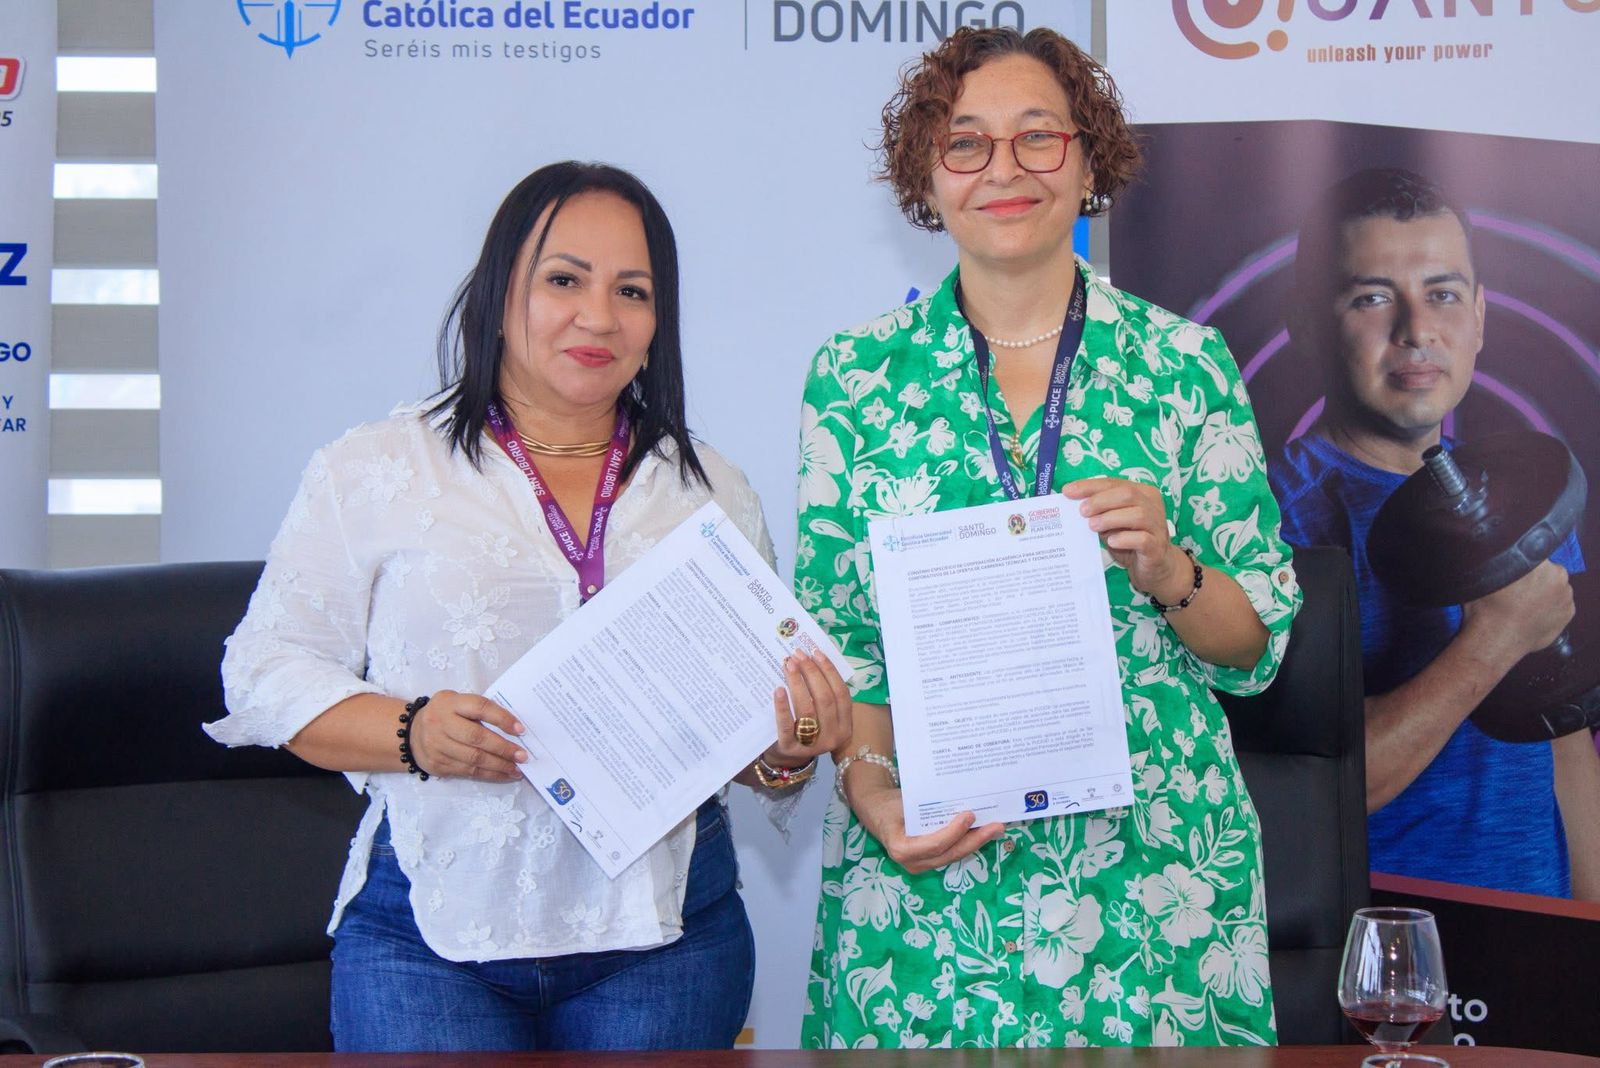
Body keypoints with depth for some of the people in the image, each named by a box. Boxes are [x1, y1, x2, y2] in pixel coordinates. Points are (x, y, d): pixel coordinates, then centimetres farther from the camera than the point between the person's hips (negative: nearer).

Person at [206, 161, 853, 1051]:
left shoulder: (715, 494, 14)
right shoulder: (375, 472, 5)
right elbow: (268, 670, 3)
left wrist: (791, 751, -8)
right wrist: (411, 734, -14)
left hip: (664, 933, 2)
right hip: (430, 934, -2)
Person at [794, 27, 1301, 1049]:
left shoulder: (1186, 365, 1)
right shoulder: (857, 377, 3)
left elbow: (1255, 645, 3)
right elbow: (832, 635, 5)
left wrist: (1166, 567, -16)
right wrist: (870, 788, -11)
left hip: (1152, 866, 0)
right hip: (925, 871, 1)